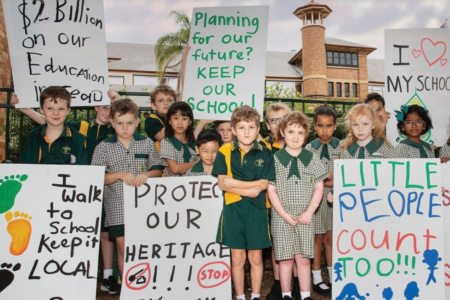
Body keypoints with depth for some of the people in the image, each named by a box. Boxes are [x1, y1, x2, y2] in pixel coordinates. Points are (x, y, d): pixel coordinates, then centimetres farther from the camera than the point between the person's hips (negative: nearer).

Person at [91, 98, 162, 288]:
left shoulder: (147, 144, 5)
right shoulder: (104, 147, 1)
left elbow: (158, 170, 8)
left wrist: (146, 174, -13)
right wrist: (120, 175, -16)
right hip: (117, 206, 0)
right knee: (123, 247, 5)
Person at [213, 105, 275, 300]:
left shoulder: (265, 152, -1)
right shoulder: (224, 152, -1)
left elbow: (263, 183, -7)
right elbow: (222, 183, -6)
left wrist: (236, 183, -14)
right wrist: (248, 190, -16)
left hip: (257, 209, 0)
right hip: (233, 208, 0)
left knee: (256, 257, 10)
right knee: (237, 257, 9)